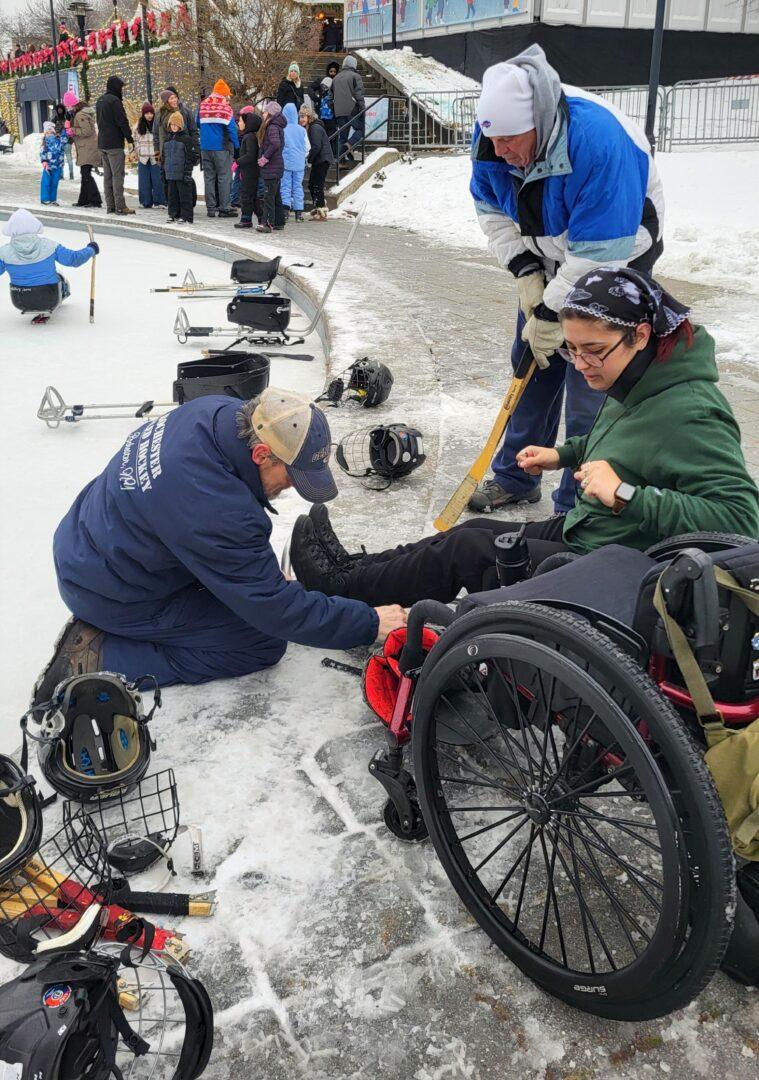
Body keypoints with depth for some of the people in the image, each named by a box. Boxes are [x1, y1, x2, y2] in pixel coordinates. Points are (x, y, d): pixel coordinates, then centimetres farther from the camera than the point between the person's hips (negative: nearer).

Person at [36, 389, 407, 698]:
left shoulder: (218, 409, -11)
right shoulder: (220, 513, -36)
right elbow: (275, 610, -25)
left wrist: (261, 567, 10)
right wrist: (369, 623, -18)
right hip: (110, 596, -9)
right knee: (266, 643, -8)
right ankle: (101, 658, -9)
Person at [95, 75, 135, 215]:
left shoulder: (99, 101, 16)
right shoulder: (114, 100, -12)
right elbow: (122, 121, -15)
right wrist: (130, 139, -9)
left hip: (102, 143, 9)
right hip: (114, 144, -9)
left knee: (107, 175, 10)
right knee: (117, 175, -8)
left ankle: (110, 205, 12)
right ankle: (120, 206, -9)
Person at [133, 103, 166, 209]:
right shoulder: (138, 126, 9)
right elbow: (135, 140, 17)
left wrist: (159, 152, -5)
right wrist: (138, 152, 9)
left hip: (155, 157, -3)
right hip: (143, 158, 3)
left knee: (157, 179, -3)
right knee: (144, 180, 5)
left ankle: (159, 202, 3)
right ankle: (146, 202, 11)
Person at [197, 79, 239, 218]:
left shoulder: (202, 105, 8)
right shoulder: (225, 107, -8)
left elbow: (198, 124, 17)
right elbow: (231, 128, -10)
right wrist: (236, 145, -2)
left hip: (205, 147, 5)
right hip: (222, 147, -5)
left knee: (209, 177, 10)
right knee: (224, 178, -1)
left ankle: (211, 208, 10)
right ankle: (224, 208, -4)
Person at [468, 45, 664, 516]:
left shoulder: (599, 141, -37)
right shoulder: (494, 135, -16)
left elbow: (600, 251, -33)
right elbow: (493, 210, -1)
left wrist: (553, 314, -26)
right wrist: (526, 274, -11)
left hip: (614, 262, -6)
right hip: (548, 260, 7)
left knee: (590, 388, -9)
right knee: (532, 364, 11)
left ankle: (577, 508, 3)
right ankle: (515, 476, 27)